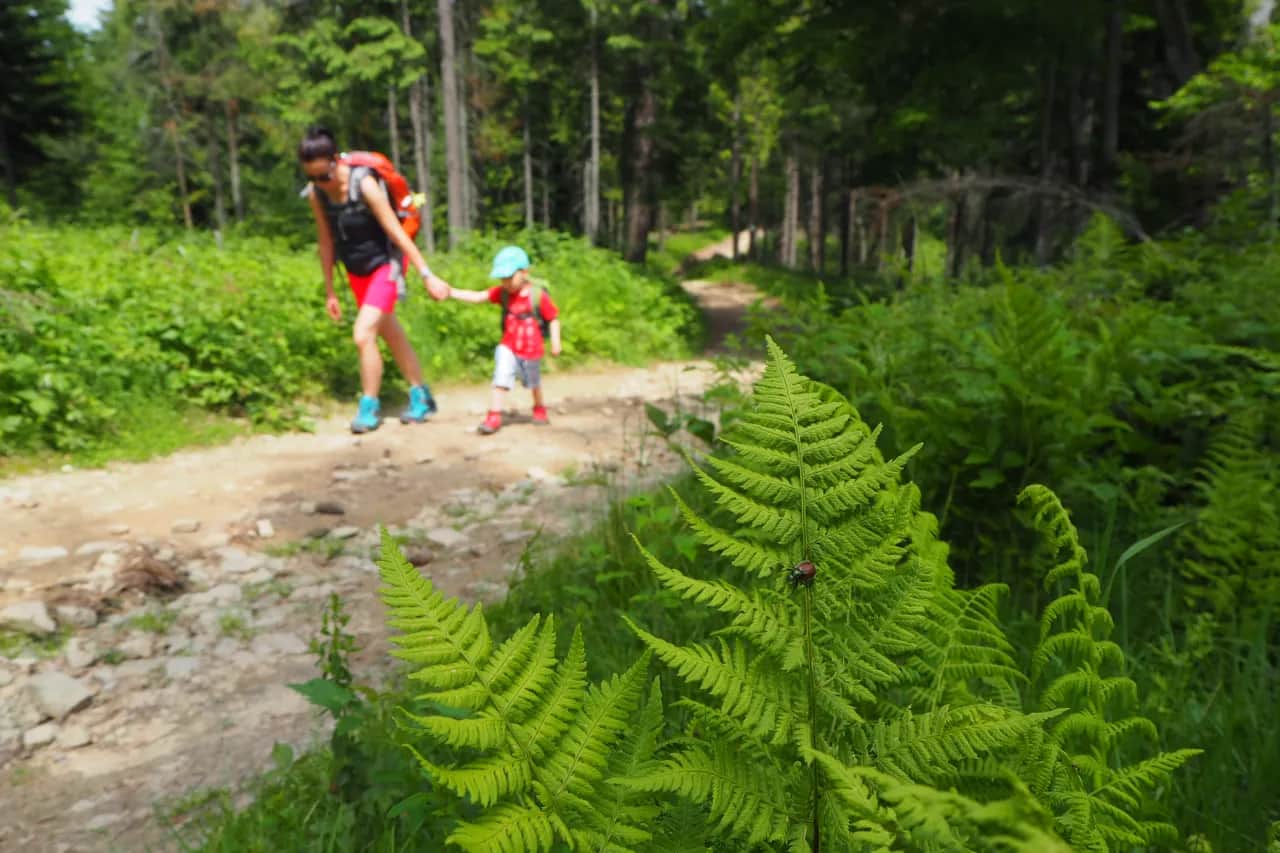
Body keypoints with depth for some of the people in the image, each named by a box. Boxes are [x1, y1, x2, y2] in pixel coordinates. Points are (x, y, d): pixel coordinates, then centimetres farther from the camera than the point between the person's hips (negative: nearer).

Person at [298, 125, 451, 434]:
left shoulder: (364, 184, -24)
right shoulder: (316, 194, -7)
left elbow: (397, 233, -24)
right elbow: (325, 242, 2)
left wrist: (427, 275, -25)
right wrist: (330, 292, 7)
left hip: (384, 266, -6)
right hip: (356, 271, 6)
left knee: (363, 334, -16)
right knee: (392, 336, 15)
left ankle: (370, 407, 1)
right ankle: (421, 398, 29)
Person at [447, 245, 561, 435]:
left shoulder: (538, 295, -17)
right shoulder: (503, 293, -9)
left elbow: (553, 319, -11)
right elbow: (477, 296, -16)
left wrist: (555, 341, -15)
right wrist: (451, 292, -25)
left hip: (532, 350, -1)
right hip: (508, 348, 1)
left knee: (533, 382, 20)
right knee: (501, 380, -14)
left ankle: (539, 408, 45)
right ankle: (494, 416, -8)